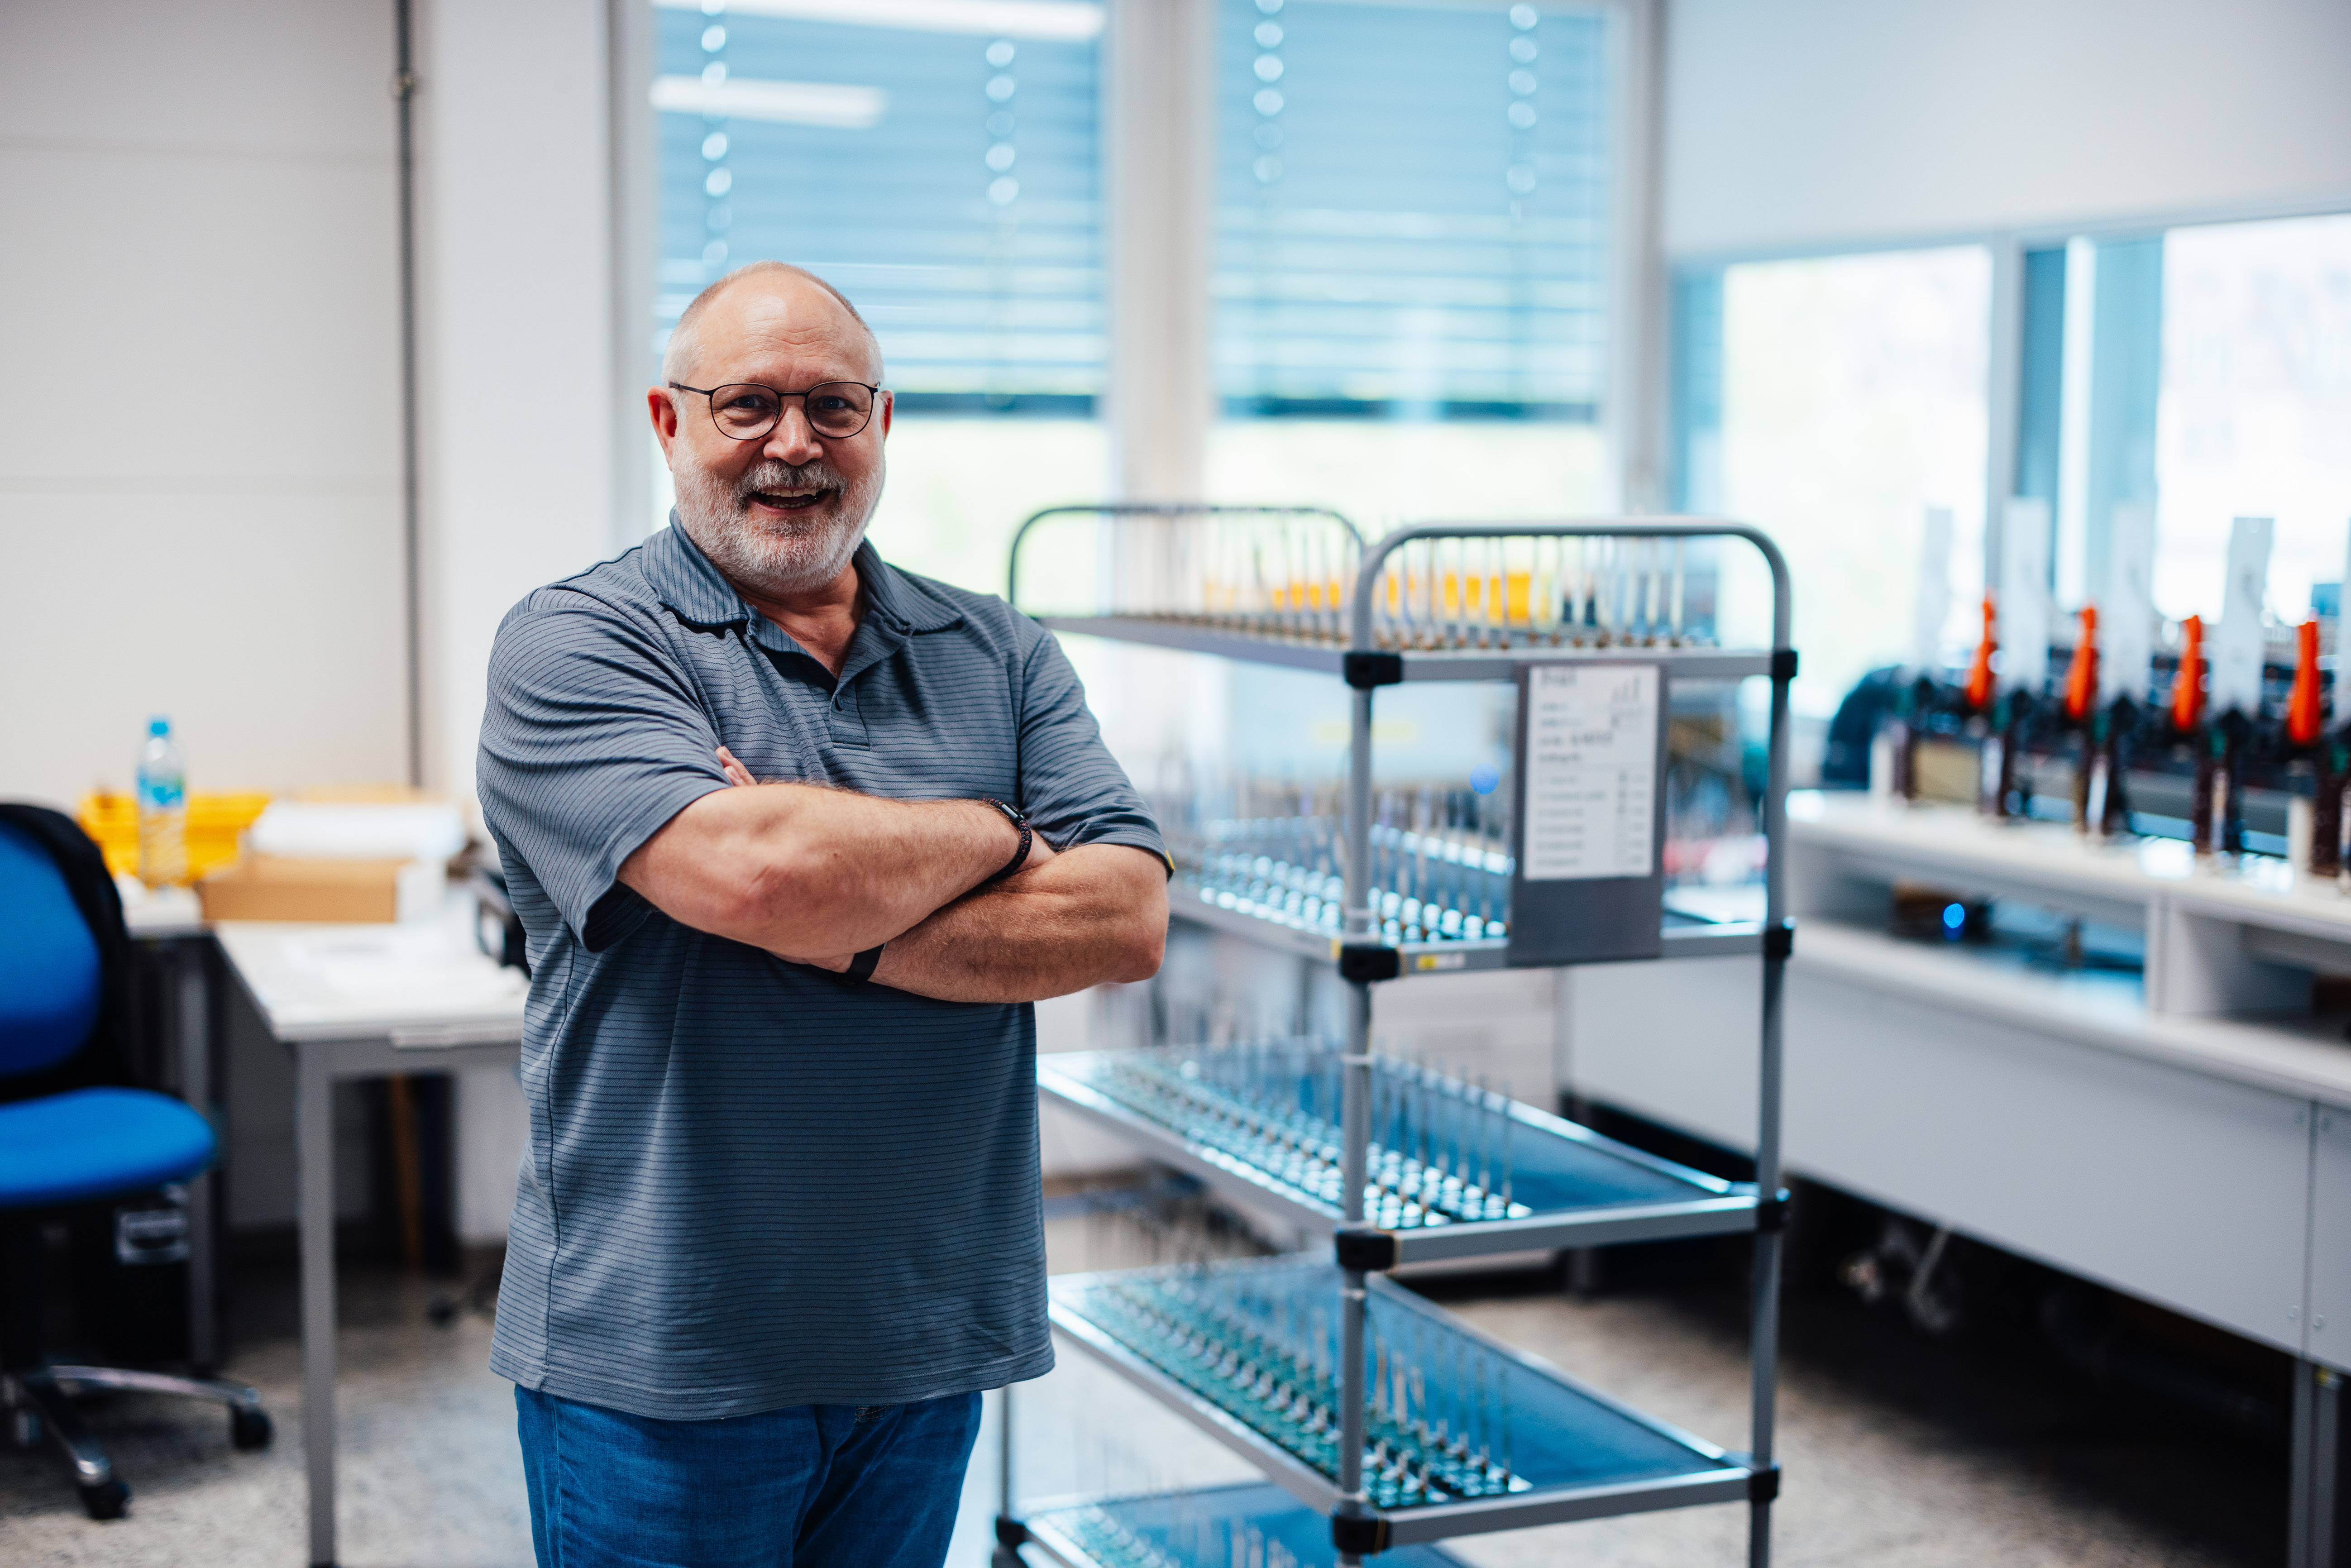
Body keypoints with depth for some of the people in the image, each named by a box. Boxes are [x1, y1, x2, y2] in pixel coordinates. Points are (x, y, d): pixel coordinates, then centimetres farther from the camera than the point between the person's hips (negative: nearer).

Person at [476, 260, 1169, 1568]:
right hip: (664, 1351, -4)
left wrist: (846, 938, -17)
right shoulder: (574, 648, -6)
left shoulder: (1000, 657, 8)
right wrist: (994, 835, -7)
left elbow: (1129, 920, -6)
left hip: (927, 1344, 4)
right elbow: (755, 871, -24)